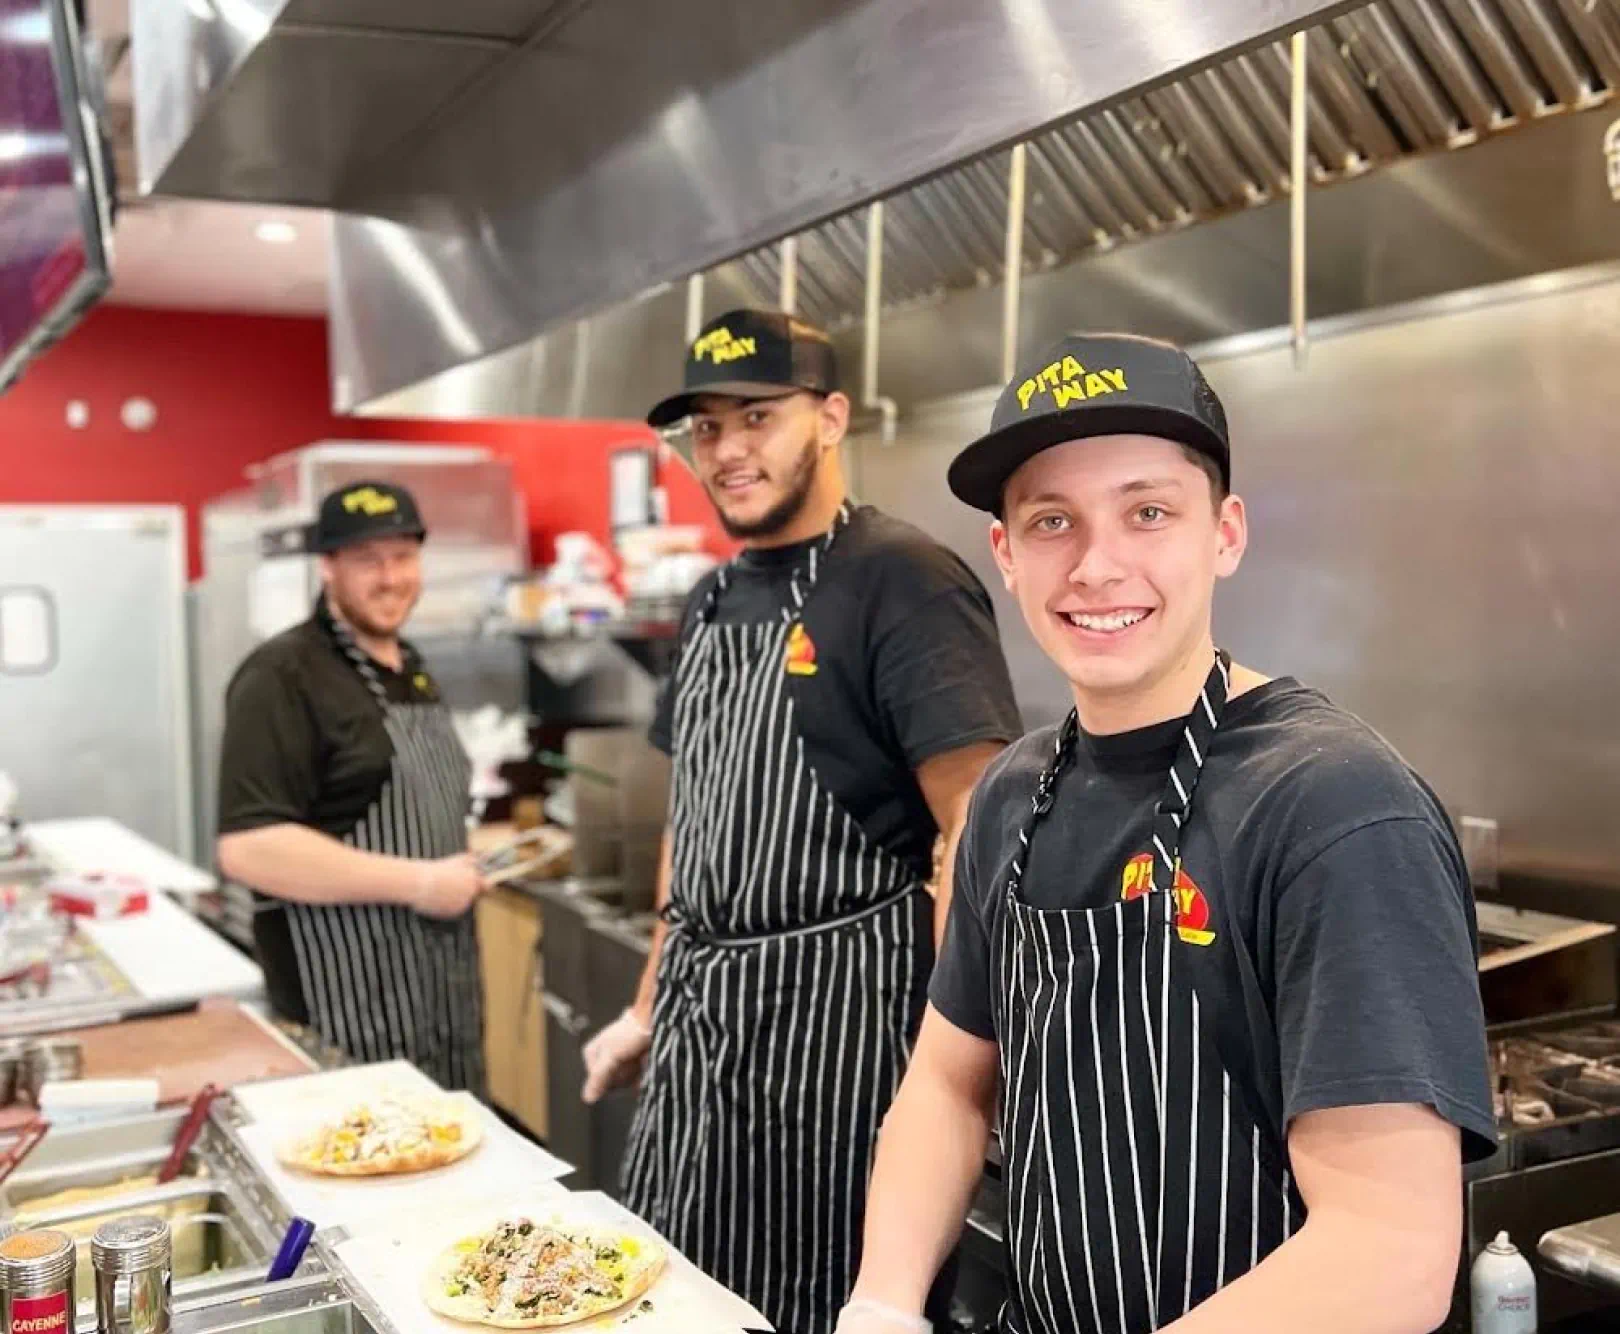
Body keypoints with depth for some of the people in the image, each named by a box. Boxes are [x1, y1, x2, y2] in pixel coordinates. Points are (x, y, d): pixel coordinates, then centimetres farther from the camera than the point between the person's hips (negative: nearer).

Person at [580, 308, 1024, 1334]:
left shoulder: (903, 581, -14)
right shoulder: (716, 600, 12)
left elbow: (979, 830, -21)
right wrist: (653, 1007, 19)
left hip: (835, 1015, -8)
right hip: (699, 1020, 8)